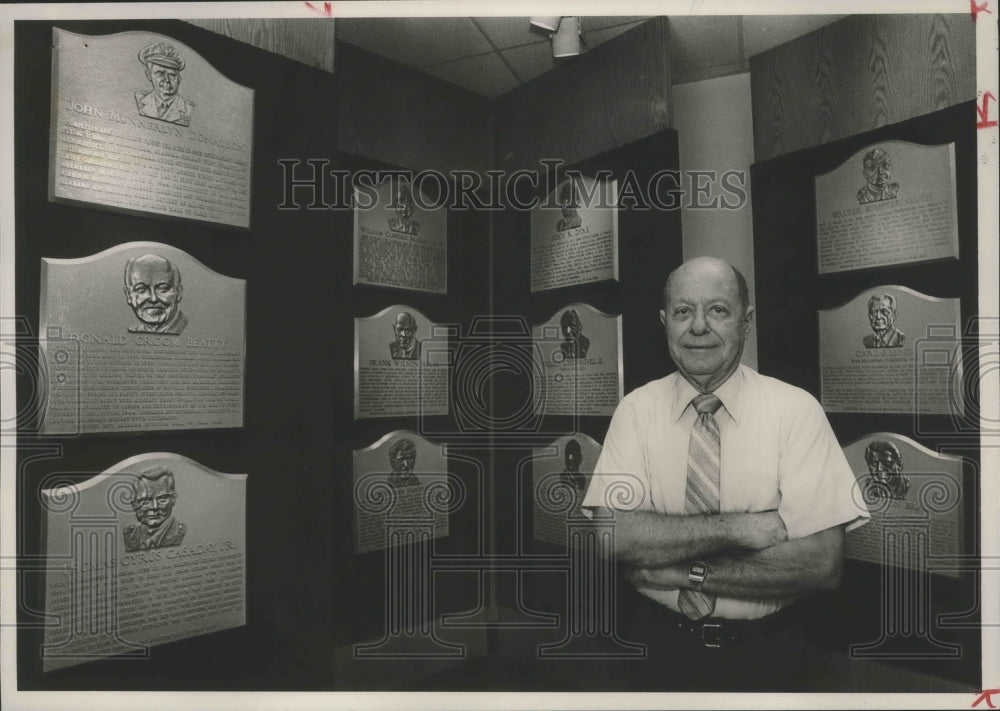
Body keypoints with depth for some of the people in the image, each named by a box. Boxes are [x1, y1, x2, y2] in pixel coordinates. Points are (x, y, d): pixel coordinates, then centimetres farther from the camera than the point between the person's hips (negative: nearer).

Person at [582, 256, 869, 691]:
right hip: (657, 644, 1)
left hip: (764, 652, -1)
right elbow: (612, 534, -17)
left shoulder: (796, 410, -10)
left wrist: (686, 573, -19)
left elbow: (822, 563, -17)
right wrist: (734, 527, -23)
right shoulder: (636, 409, -6)